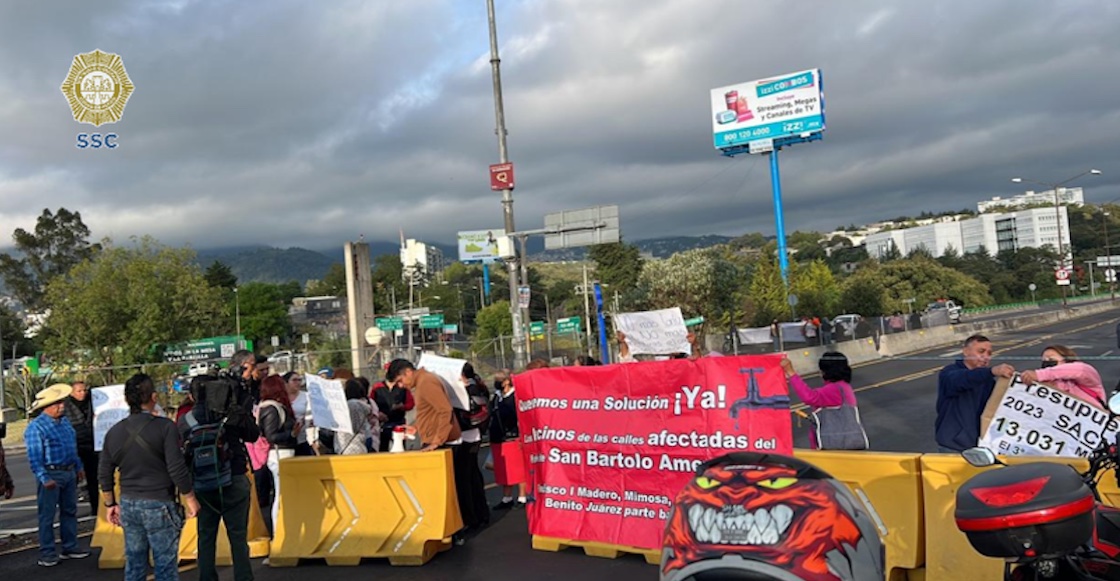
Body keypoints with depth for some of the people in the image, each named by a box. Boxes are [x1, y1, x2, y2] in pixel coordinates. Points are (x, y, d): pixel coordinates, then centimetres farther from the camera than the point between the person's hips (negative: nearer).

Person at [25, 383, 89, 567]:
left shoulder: (64, 421, 11)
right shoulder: (36, 426, -14)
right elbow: (34, 456, -18)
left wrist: (79, 467, 19)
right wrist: (44, 478, -22)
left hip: (69, 472, 8)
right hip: (51, 474, -8)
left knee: (70, 511, 14)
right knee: (47, 515, 1)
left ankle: (70, 548, 24)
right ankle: (47, 554, 7)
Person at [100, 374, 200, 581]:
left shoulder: (114, 432, 4)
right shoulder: (164, 427, -13)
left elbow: (105, 474, 10)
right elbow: (177, 468, -16)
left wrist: (110, 505, 22)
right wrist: (190, 498, -4)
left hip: (128, 504, 5)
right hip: (159, 504, -5)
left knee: (134, 564, 14)